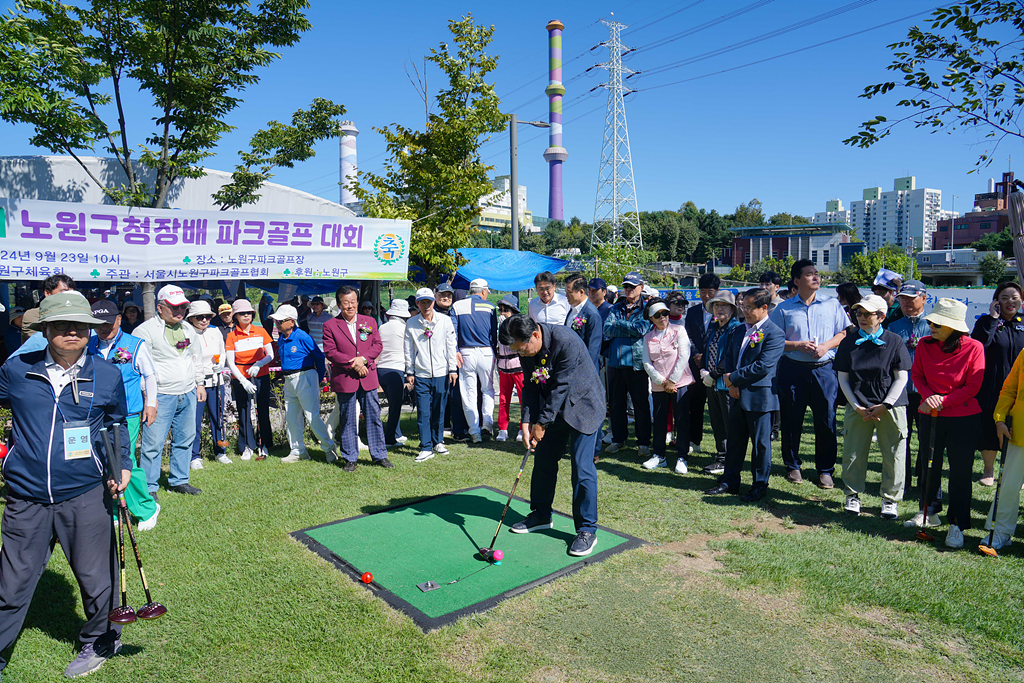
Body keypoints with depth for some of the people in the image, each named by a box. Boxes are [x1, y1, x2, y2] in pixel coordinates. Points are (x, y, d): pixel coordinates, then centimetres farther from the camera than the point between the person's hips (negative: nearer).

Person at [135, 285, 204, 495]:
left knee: (185, 439, 12)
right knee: (153, 443, -4)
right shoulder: (145, 330, -7)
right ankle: (149, 487, 9)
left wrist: (199, 383, 21)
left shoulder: (188, 329, 14)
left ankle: (179, 481, 25)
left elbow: (197, 358, 25)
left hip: (188, 394, 6)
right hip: (161, 396, -6)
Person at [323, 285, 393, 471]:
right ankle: (350, 458, 17)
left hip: (368, 378, 2)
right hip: (344, 380, -2)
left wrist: (363, 359, -11)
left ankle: (379, 456, 16)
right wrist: (352, 363, -14)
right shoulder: (330, 326, 1)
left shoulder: (370, 321, 10)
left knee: (374, 417, 6)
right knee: (347, 421, 6)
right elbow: (330, 351, -6)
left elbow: (377, 345, 6)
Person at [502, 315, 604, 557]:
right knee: (543, 460, 12)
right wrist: (528, 421, -11)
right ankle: (541, 515, 31)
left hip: (582, 406, -7)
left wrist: (542, 423, -19)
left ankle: (587, 530, 4)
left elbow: (560, 387, -26)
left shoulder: (567, 342, -30)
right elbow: (531, 386, 0)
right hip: (552, 409, 7)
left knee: (582, 468, -9)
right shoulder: (527, 349, -8)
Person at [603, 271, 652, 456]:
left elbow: (642, 329, -14)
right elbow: (607, 330, 0)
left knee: (641, 404, 3)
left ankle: (643, 443, 13)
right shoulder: (616, 308, 14)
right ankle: (618, 439, 24)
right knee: (616, 403, 10)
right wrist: (631, 330, -9)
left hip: (637, 363, -4)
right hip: (615, 362, 4)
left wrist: (618, 324, -5)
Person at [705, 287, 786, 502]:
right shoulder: (740, 330, 13)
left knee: (760, 443, 5)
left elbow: (763, 366, -20)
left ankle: (760, 486, 19)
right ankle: (730, 481, 25)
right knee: (735, 440, 14)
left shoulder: (774, 334, -12)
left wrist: (734, 378, -14)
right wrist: (731, 384, -1)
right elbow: (729, 357, 15)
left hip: (760, 397, -7)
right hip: (738, 395, 7)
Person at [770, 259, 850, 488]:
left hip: (823, 369, 1)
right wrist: (798, 345, -12)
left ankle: (825, 470, 16)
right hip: (793, 369, 0)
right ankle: (793, 466, 22)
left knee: (826, 421, 2)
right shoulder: (784, 308, 4)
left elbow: (844, 333, 8)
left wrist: (826, 346, -9)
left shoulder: (832, 304, 8)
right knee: (791, 420, 6)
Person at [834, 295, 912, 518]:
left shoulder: (894, 341, -2)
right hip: (858, 407, 2)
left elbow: (901, 378, -2)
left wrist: (885, 406, -10)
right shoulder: (848, 343, 4)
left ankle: (890, 498, 21)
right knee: (853, 452, 4)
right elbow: (843, 378, 5)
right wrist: (857, 406, -5)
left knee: (893, 454, 4)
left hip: (891, 406, -1)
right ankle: (853, 495, 21)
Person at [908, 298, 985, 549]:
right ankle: (928, 512, 32)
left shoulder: (973, 347, -12)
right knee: (929, 464, 13)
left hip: (964, 418, -3)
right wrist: (929, 396, -12)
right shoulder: (925, 344, -3)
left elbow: (972, 387, -11)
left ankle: (957, 525, 12)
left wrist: (943, 401, -17)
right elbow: (917, 374, 5)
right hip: (931, 415, 3)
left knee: (960, 471, 1)